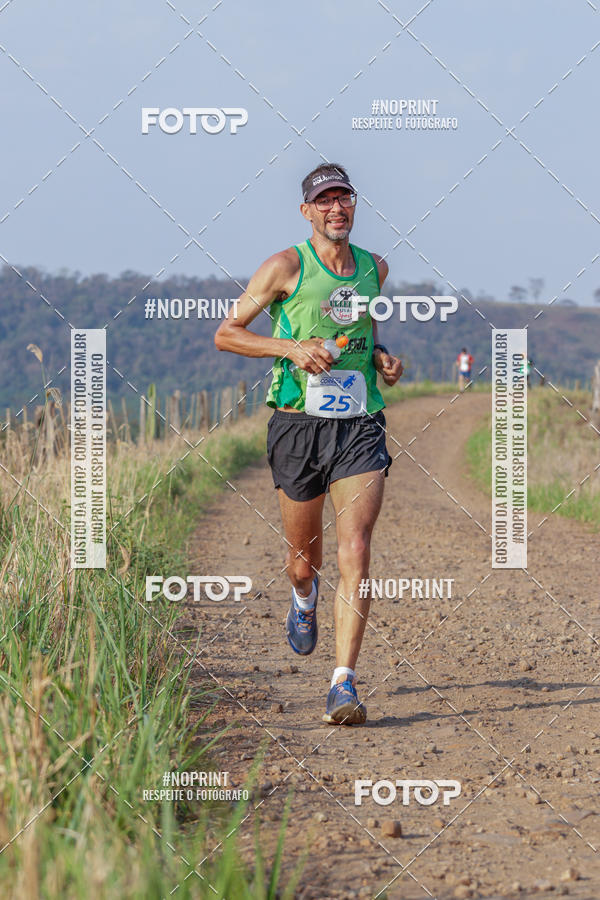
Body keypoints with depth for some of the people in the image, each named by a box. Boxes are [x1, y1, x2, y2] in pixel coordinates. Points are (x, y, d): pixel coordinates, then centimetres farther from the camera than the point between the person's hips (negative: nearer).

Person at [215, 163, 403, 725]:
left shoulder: (374, 268, 11)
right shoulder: (286, 267, -2)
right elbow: (225, 334, 0)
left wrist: (383, 358, 10)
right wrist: (292, 347, -13)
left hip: (360, 426, 2)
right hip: (299, 424, -2)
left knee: (355, 552, -15)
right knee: (303, 559, 11)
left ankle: (344, 684, -17)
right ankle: (304, 599, 50)